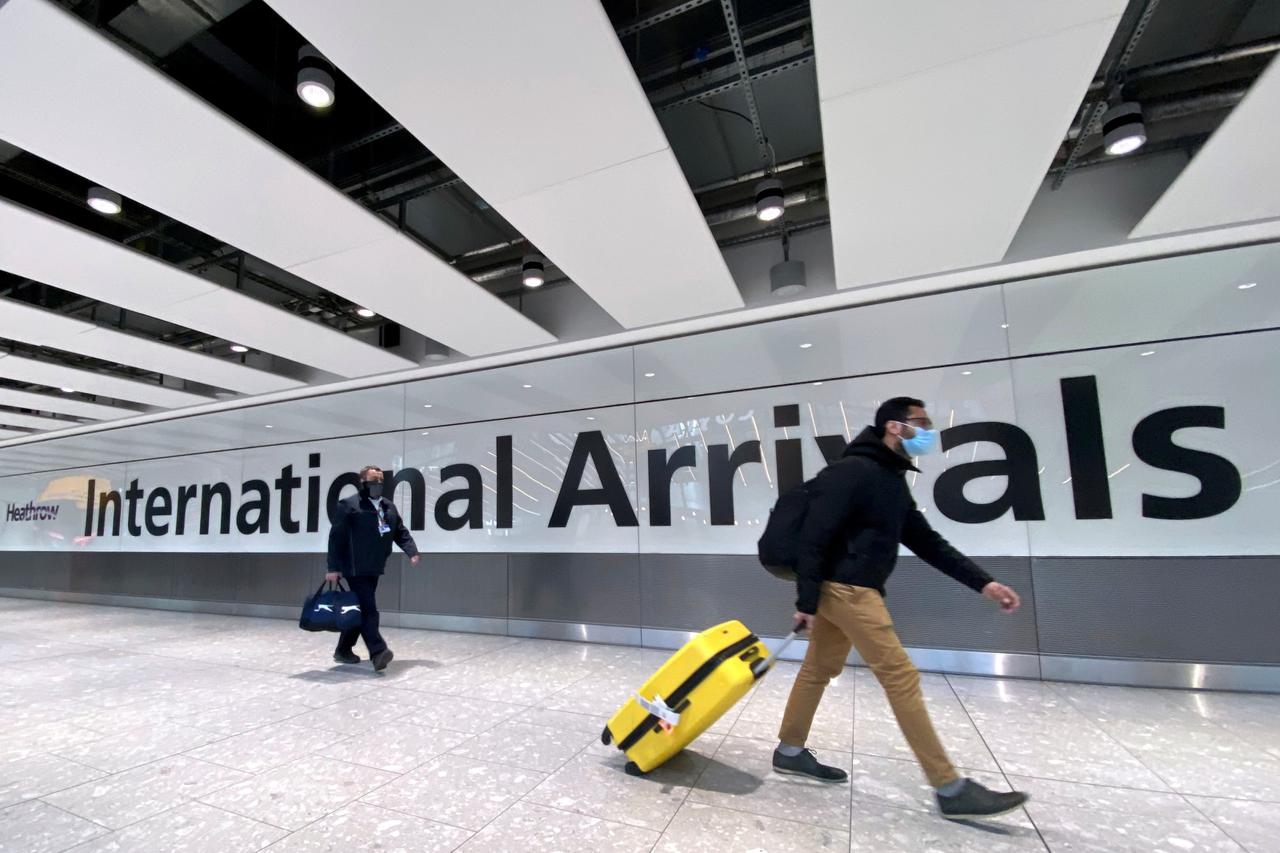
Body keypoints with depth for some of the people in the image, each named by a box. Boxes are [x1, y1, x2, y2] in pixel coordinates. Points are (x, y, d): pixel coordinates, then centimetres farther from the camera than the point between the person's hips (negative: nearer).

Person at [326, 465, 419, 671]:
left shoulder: (389, 507, 14)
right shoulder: (348, 505, -7)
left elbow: (401, 531, 12)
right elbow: (336, 537, -10)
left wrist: (411, 551, -4)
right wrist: (334, 567, -14)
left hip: (373, 568, 8)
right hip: (356, 569, -8)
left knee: (360, 610, 15)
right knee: (368, 609, -12)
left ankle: (343, 650, 28)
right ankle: (378, 652, -15)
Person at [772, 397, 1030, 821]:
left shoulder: (893, 481, 16)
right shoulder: (853, 471, -16)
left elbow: (927, 541, 17)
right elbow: (813, 537, -20)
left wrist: (983, 583, 9)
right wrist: (806, 602, -20)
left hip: (853, 590, 10)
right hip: (845, 590, -10)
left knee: (819, 670, 16)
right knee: (901, 676, -4)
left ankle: (790, 751, 30)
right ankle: (950, 789, 7)